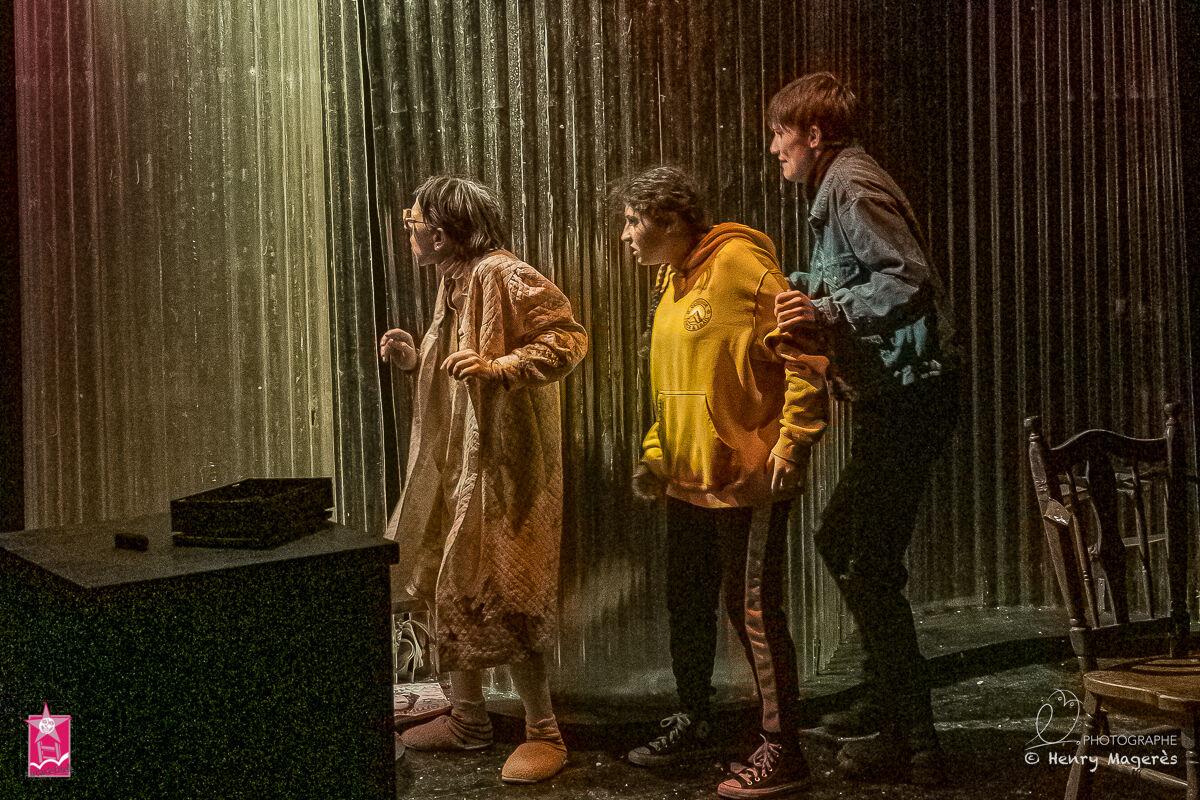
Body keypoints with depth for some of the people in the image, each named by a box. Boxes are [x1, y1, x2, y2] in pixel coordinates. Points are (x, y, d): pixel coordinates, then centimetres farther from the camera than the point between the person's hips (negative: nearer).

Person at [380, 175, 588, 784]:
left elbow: (567, 338, -22)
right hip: (452, 462, 10)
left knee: (495, 597, -7)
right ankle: (467, 718, 27)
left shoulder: (504, 276, -15)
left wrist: (496, 367, -30)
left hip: (501, 465, -10)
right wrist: (416, 359, 9)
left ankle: (543, 732, 6)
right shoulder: (453, 283, 15)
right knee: (447, 587, 13)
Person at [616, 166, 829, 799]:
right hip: (688, 480, 9)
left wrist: (791, 442, -21)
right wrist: (656, 456, 14)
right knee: (687, 605, 18)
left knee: (753, 610, -3)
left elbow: (805, 353, -18)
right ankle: (693, 724, 35)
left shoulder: (740, 263, -14)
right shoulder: (669, 281, 14)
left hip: (748, 478, -9)